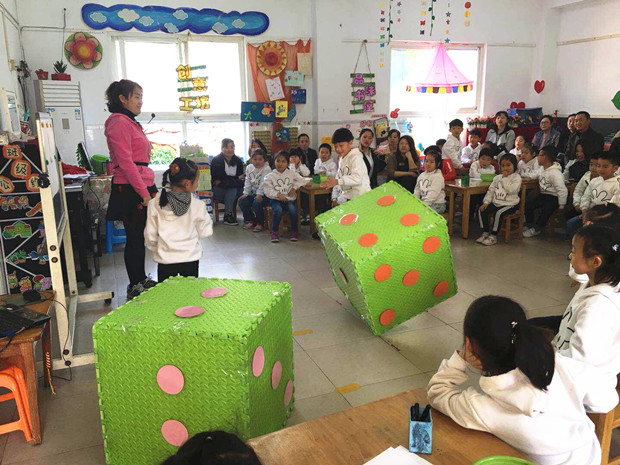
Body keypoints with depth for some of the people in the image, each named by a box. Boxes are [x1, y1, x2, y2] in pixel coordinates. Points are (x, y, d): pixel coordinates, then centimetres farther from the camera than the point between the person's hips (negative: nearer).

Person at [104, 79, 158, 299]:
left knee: (139, 237, 14)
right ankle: (135, 286, 7)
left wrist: (149, 189, 20)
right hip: (131, 190, -10)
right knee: (135, 238, -2)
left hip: (142, 187, 10)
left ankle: (141, 279, 25)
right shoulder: (119, 123, -11)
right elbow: (125, 162, -18)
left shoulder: (130, 123, 20)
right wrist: (143, 192, -19)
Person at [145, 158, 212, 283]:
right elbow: (205, 232, -3)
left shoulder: (155, 203, -6)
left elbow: (150, 235, 0)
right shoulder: (198, 205, -11)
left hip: (165, 259, 1)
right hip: (191, 258, -1)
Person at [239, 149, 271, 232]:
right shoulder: (249, 168, 9)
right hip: (254, 192, 7)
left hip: (265, 194, -7)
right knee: (242, 202, -7)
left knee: (256, 203, -31)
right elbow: (248, 182, 9)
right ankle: (251, 221, 10)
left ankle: (260, 223, -11)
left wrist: (259, 194, -27)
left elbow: (263, 183, -20)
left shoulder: (266, 169, -13)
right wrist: (245, 193, -1)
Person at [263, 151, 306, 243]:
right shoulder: (270, 176, 4)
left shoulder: (291, 173, 13)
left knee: (293, 209, -30)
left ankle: (294, 231, -11)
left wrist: (294, 188, -4)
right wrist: (278, 194, -19)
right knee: (278, 210, -33)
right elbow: (267, 190, -6)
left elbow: (302, 180, 11)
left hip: (289, 199, 2)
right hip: (276, 200, -2)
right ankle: (275, 231, -15)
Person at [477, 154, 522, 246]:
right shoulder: (497, 177, 14)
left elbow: (511, 190, -20)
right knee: (481, 210, -12)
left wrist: (505, 178, -13)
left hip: (509, 204, -6)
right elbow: (491, 190, 14)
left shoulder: (516, 178, -4)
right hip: (496, 202, 6)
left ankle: (493, 236, -21)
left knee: (498, 213, -32)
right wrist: (486, 202, 1)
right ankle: (485, 233, -4)